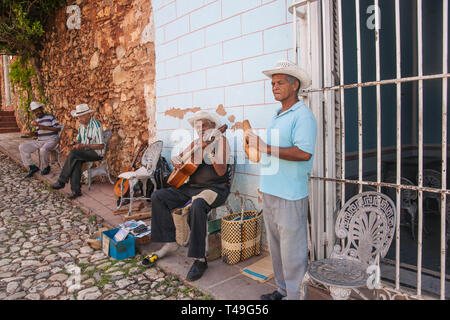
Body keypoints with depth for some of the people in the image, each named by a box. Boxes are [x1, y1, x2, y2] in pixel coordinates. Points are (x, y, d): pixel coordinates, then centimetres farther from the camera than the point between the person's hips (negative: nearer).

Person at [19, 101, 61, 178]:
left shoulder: (50, 117, -4)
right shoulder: (36, 120, 15)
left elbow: (58, 128, -13)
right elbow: (37, 133, 22)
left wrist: (45, 127, -19)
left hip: (51, 140, -7)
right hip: (39, 141, 7)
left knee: (43, 150, -38)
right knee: (22, 147, -6)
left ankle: (45, 167, -10)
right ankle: (32, 167, -2)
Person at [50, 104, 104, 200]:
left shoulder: (96, 126, -15)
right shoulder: (81, 125, 10)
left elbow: (101, 146, -18)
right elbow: (79, 140, 20)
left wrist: (85, 145, -25)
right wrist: (77, 145, -4)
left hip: (96, 153, -7)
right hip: (85, 152, 7)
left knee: (73, 153, -28)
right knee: (76, 161, -27)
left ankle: (61, 181, -17)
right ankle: (76, 190, -26)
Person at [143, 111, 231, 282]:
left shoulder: (220, 140, -4)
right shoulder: (195, 143, 16)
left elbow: (221, 171, -16)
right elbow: (177, 158, 26)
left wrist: (209, 150, -28)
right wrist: (177, 162, 2)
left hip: (215, 187, -7)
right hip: (191, 186, 8)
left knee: (197, 206, -39)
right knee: (157, 196, -4)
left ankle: (200, 259, -24)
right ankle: (169, 243, 2)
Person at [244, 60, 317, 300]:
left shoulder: (302, 116, -11)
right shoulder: (278, 116, 17)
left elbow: (304, 153, -25)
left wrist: (265, 148, -23)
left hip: (290, 195, -9)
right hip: (270, 191, 9)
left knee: (292, 249, 1)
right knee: (275, 245, 18)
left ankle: (295, 294, 17)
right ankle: (282, 289, 33)